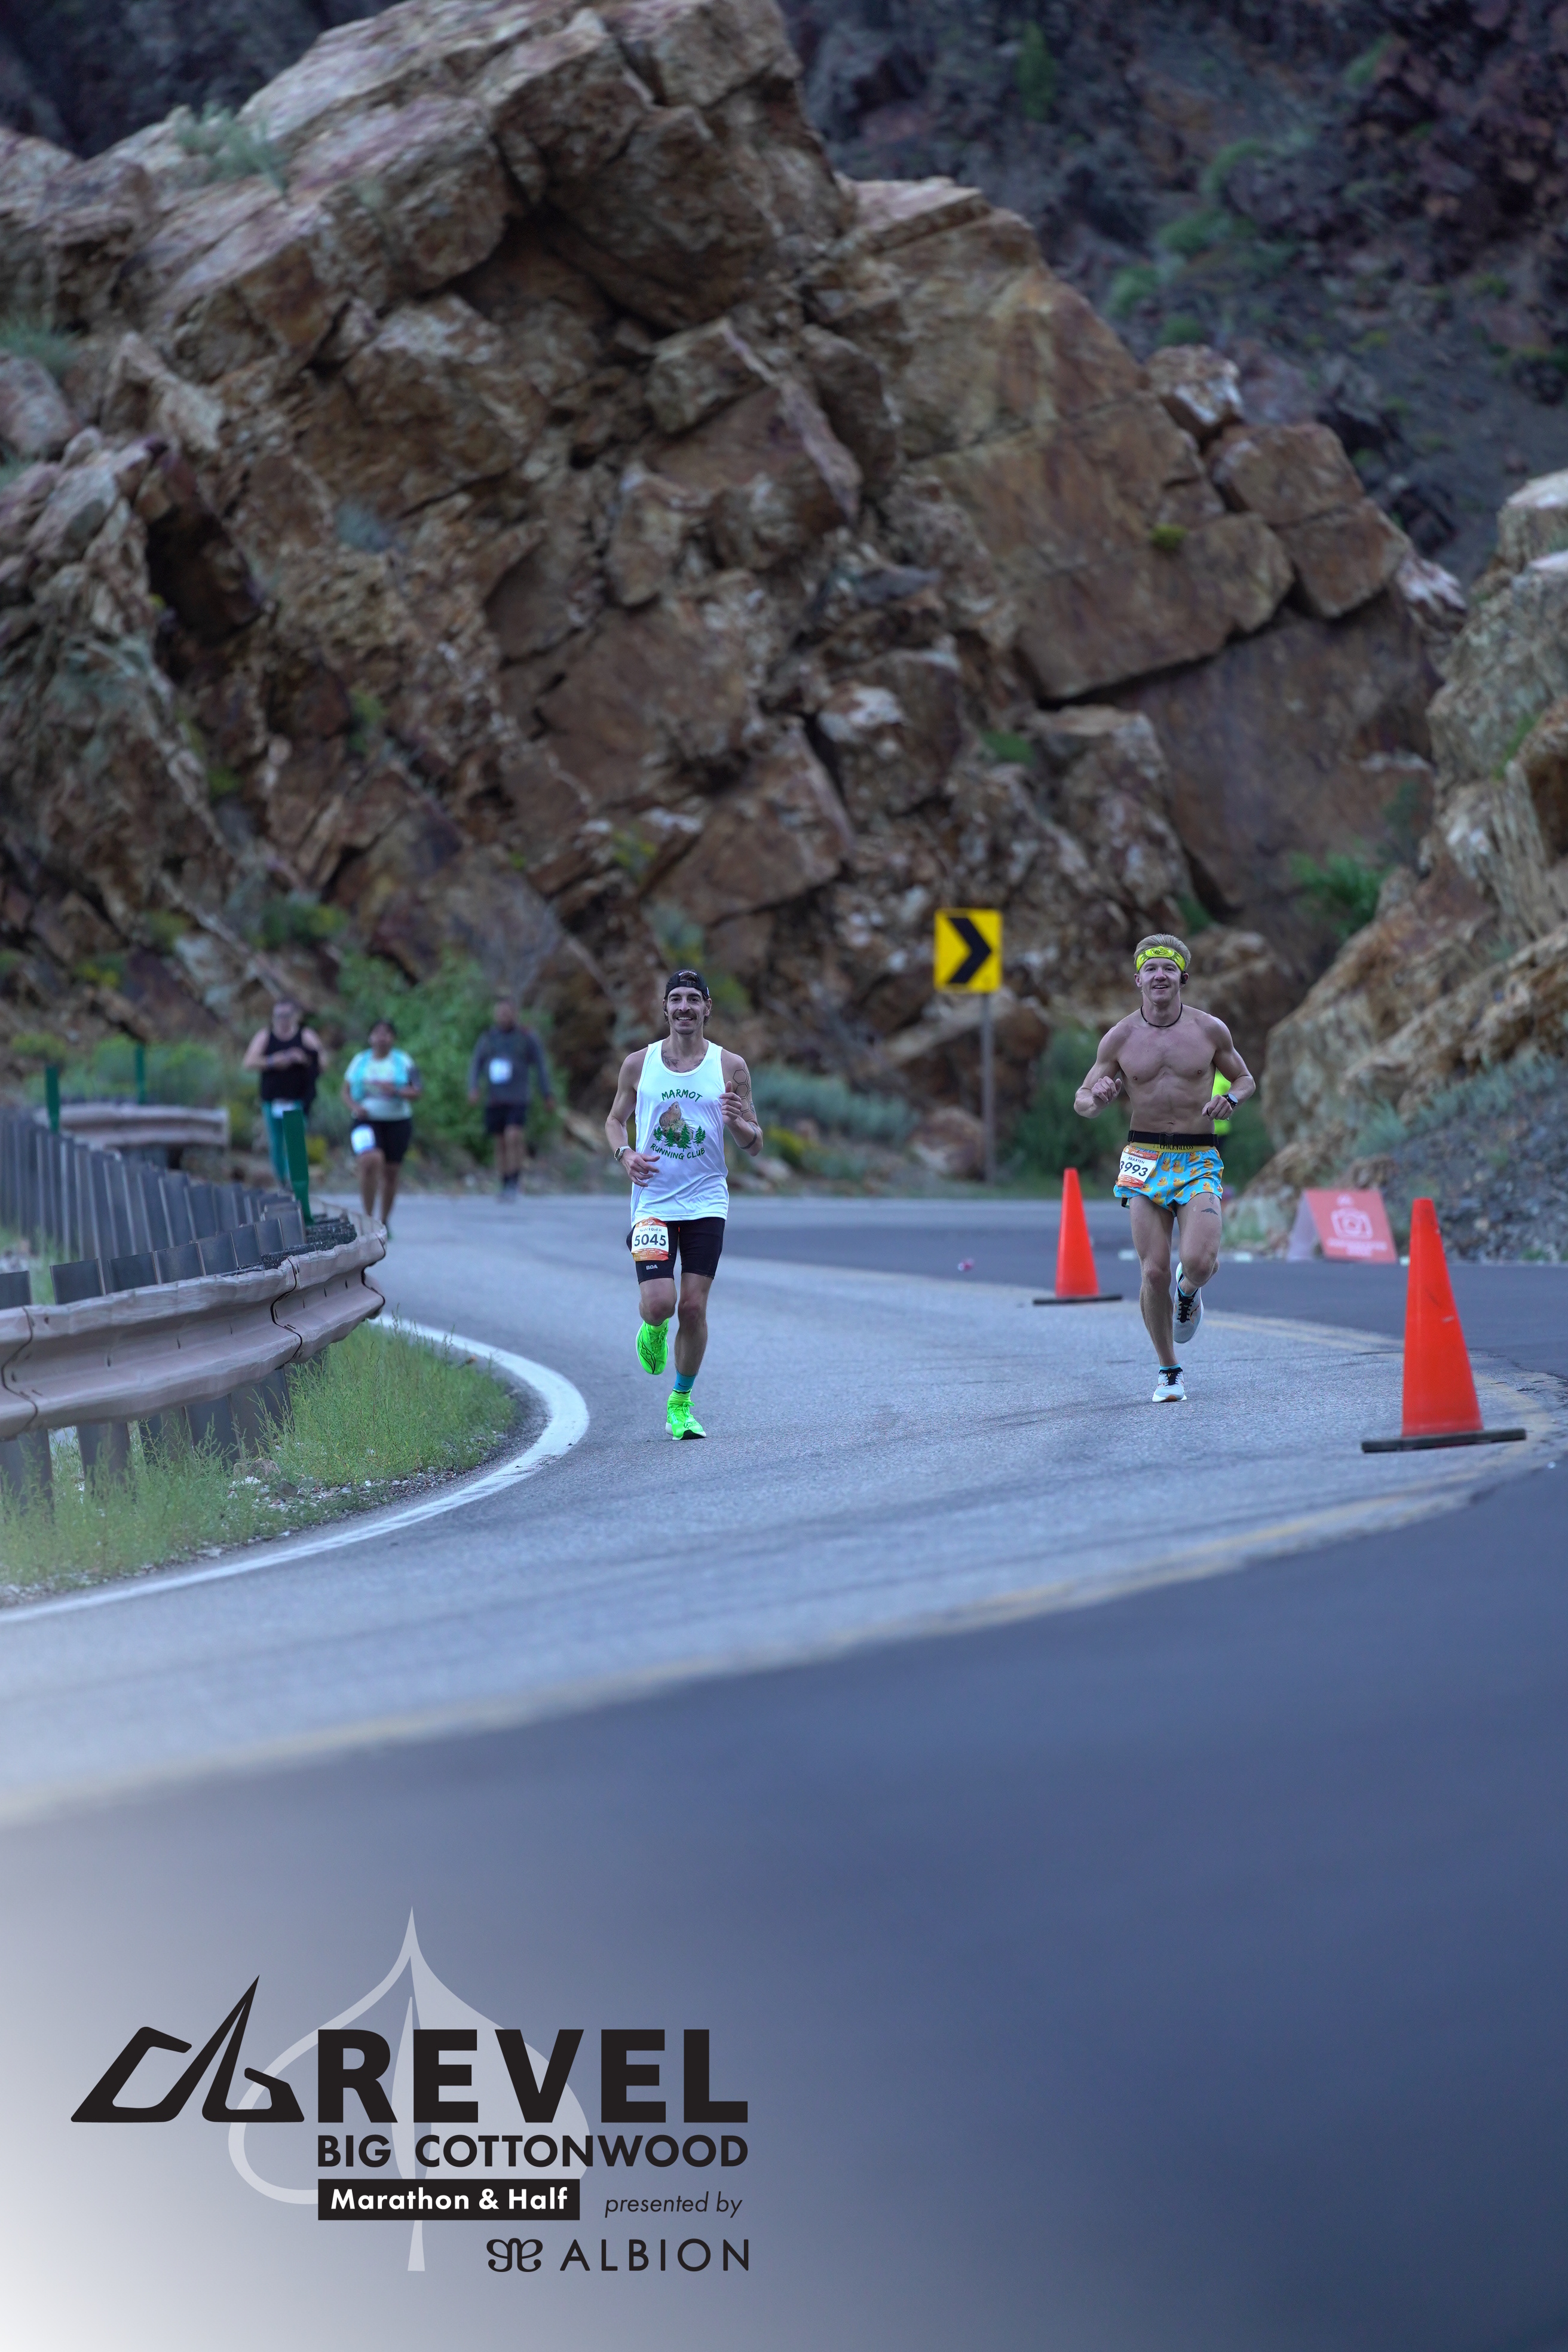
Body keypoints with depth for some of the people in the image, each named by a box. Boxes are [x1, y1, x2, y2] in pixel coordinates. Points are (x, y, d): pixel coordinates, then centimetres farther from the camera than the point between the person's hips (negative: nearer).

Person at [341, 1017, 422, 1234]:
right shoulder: (360, 1062, 8)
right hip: (367, 1122, -1)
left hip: (397, 1122, 1)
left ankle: (385, 1221, 23)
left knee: (390, 1172, 5)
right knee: (370, 1161, -25)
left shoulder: (403, 1062, 4)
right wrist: (355, 1106, -9)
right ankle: (369, 1218, -17)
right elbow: (346, 1091, 12)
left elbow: (416, 1093, 0)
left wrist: (397, 1091, -19)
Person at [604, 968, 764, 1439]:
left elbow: (755, 1145, 5)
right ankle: (653, 1329, 23)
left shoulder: (730, 1068, 1)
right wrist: (626, 1155, -6)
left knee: (694, 1308, -3)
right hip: (652, 1202, 0)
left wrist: (739, 1123, -18)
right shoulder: (638, 1064, 3)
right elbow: (616, 1120, 15)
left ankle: (681, 1404, 15)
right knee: (659, 1304, -15)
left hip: (706, 1204, 0)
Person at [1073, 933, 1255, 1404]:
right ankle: (1169, 1371, 12)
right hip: (1145, 1160, 1)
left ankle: (1188, 1292, 18)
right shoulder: (1119, 1039, 1)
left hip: (1199, 1160, -1)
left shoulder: (1210, 1030, 0)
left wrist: (1230, 1098, -8)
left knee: (1200, 1262, -21)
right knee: (1154, 1272, -7)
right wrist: (1096, 1098, -17)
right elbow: (1082, 1101, 8)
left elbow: (1245, 1079, 15)